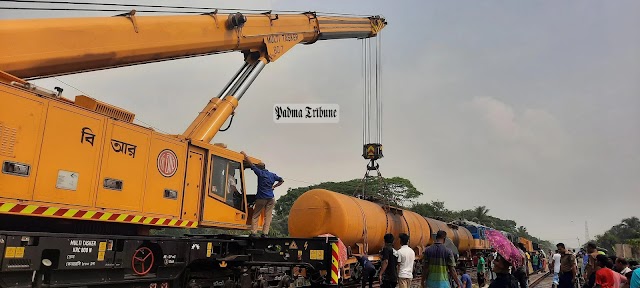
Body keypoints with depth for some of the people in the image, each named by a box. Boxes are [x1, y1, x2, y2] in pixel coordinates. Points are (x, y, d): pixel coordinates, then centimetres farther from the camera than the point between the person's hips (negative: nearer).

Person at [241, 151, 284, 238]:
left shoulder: (260, 173, -5)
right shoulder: (272, 175, 9)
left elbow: (251, 163, -5)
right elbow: (281, 180, 22)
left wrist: (244, 154, 3)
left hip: (261, 198, -4)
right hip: (271, 198, 4)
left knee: (255, 216, 7)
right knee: (268, 216, 4)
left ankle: (253, 232, 2)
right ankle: (265, 233, 0)